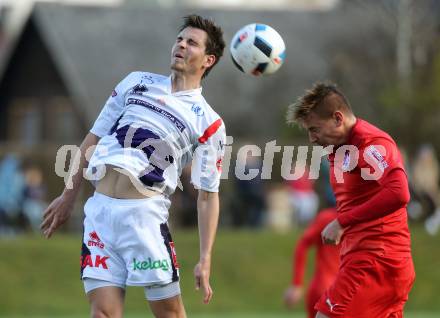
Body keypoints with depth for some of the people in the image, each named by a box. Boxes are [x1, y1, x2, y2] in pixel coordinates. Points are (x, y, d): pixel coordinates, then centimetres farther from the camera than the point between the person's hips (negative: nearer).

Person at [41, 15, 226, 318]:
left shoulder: (209, 123, 4)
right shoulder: (137, 82, 15)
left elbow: (208, 195, 2)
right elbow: (95, 136, 20)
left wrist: (205, 259, -5)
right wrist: (69, 196, 18)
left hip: (144, 214, -3)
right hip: (99, 209, 3)